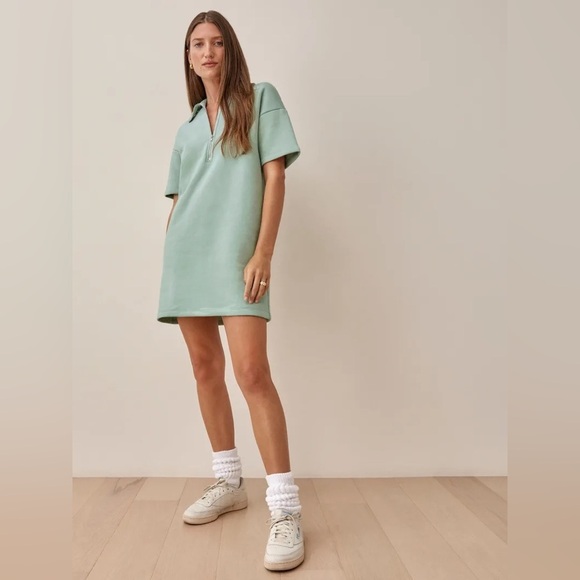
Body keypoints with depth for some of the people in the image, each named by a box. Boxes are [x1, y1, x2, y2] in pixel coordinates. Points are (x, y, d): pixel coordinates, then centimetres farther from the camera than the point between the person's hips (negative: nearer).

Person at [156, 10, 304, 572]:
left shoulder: (260, 98, 8)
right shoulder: (186, 129, 21)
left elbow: (275, 175, -2)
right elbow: (176, 202, 20)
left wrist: (263, 253, -12)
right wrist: (167, 259, 11)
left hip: (235, 254, -5)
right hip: (185, 256, 6)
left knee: (252, 373, -16)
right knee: (205, 369, 7)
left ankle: (285, 509, -10)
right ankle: (228, 482, 21)